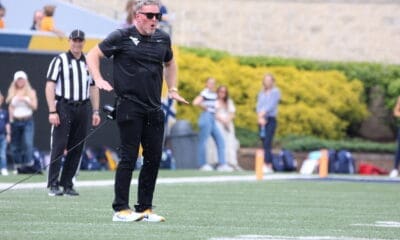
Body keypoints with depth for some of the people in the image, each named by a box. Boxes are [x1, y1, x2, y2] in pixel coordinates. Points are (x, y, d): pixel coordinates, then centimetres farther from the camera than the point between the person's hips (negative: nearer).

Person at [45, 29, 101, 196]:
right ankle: (53, 185, -9)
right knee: (59, 145, -10)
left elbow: (94, 88, 19)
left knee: (76, 148, 3)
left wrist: (95, 111, 11)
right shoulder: (60, 60, 0)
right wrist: (52, 111, -15)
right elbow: (50, 86, -6)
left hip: (82, 108, 5)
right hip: (63, 107, -5)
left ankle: (67, 184, 8)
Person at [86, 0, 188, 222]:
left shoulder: (163, 39, 12)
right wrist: (99, 80, -10)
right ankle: (121, 209, 0)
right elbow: (93, 55, 2)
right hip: (130, 106, -6)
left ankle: (145, 208, 13)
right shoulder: (122, 37, -3)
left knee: (154, 158, 5)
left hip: (154, 109, 6)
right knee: (129, 157, -6)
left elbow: (170, 63, 31)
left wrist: (172, 89, 23)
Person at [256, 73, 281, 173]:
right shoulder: (261, 93, 16)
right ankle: (269, 167, 5)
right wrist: (260, 116, -11)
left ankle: (267, 165, -21)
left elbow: (272, 105, -11)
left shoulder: (275, 92, 1)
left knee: (267, 143, -15)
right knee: (265, 144, 3)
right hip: (262, 120, 6)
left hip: (271, 120, -6)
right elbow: (259, 105, 6)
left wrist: (264, 112, -22)